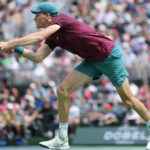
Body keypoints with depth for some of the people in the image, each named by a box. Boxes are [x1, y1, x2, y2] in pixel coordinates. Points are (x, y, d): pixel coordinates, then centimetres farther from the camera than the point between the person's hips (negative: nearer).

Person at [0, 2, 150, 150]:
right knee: (62, 90, -6)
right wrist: (16, 49, -14)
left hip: (110, 55, -8)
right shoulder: (52, 37, 7)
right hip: (92, 61, 8)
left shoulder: (61, 19, -19)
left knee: (128, 100, 0)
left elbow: (39, 36, -33)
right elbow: (38, 57, -1)